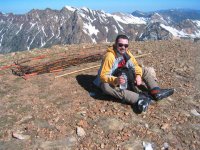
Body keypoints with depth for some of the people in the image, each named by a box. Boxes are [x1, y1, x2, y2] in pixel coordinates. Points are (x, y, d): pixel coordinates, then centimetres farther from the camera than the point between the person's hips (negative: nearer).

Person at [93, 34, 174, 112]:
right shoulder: (109, 56, -25)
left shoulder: (126, 52, -6)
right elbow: (103, 76, -28)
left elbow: (135, 65, 4)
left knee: (144, 71, 0)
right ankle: (138, 98, -47)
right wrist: (116, 80, -46)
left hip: (124, 76, 6)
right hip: (112, 81, -6)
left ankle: (156, 92, -20)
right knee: (106, 87, -41)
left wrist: (138, 75, -17)